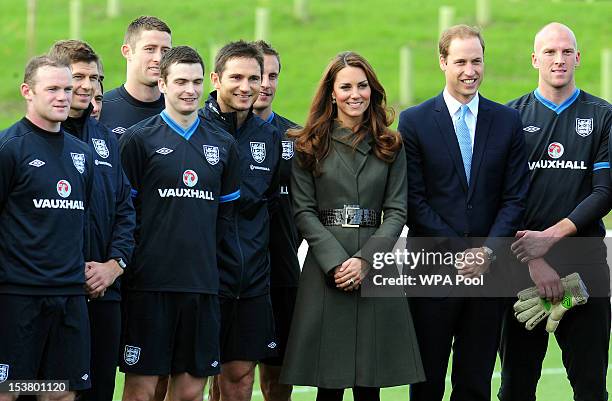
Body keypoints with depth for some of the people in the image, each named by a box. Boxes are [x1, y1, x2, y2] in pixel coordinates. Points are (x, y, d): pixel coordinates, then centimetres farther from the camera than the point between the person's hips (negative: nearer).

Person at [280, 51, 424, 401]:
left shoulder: (390, 147, 10)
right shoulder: (309, 146, 6)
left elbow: (396, 211, 4)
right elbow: (304, 211, 1)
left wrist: (364, 260, -10)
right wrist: (336, 261, -12)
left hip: (376, 267, 1)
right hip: (325, 271, -1)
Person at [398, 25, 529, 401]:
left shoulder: (508, 122, 7)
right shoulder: (414, 122, 0)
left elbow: (515, 197, 4)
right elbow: (414, 200, -4)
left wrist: (489, 250, -10)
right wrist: (459, 252, -11)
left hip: (488, 269, 2)